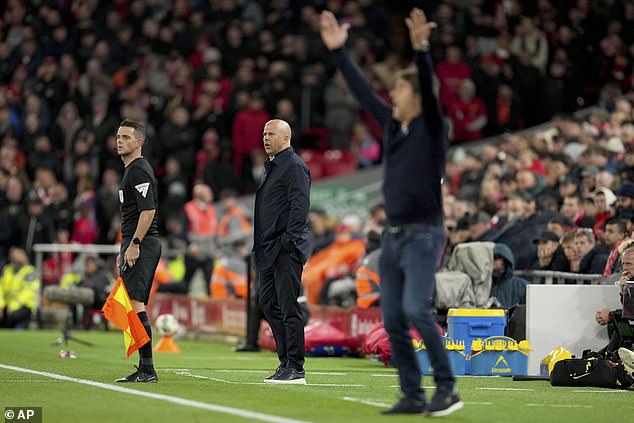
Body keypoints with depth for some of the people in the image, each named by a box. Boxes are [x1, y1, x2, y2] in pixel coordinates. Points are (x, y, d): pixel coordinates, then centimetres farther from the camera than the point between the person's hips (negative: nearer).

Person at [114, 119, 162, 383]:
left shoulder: (139, 170, -11)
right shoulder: (131, 170, 22)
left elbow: (148, 210, -21)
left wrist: (134, 244, -23)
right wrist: (124, 248, 25)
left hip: (141, 245, -11)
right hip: (134, 244, 11)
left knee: (135, 305, -15)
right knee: (136, 306, 10)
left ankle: (147, 369, -17)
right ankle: (145, 370, 12)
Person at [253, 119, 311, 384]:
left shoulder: (294, 166, -10)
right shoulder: (271, 166, 21)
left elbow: (299, 206, -17)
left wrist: (289, 241, -22)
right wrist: (259, 246, 19)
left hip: (286, 249, -10)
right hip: (269, 249, 10)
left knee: (288, 307, -8)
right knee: (269, 303, 12)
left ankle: (295, 369, -6)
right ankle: (286, 362, 18)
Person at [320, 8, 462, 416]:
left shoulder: (431, 128, -6)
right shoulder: (392, 124, 11)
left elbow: (430, 89, -23)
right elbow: (363, 91, 19)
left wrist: (421, 50, -38)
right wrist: (339, 50, 19)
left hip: (424, 234, -7)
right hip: (393, 234, 7)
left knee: (416, 310, -20)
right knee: (393, 320, 5)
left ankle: (447, 387, -11)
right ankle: (413, 396, 11)